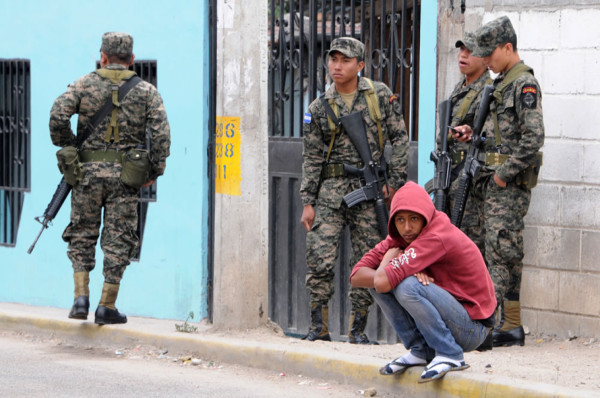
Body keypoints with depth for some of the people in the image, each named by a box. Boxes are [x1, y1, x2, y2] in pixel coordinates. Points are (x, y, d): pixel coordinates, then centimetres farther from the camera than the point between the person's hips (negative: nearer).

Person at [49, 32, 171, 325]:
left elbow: (58, 115, -10)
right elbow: (161, 132, -7)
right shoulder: (146, 91, 3)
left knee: (82, 234, 12)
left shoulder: (84, 84, 2)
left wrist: (66, 146, 5)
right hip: (125, 174, 0)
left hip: (87, 170, 0)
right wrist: (155, 171, 1)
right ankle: (107, 307, 6)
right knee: (118, 239, 6)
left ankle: (81, 298, 0)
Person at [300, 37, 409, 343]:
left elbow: (400, 138, 5)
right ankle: (318, 327, -2)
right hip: (332, 189, 0)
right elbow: (312, 158, 7)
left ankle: (358, 329, 9)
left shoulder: (380, 95, 4)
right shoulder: (319, 108, 5)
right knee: (320, 258, -10)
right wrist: (308, 202, 2)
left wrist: (395, 180, -3)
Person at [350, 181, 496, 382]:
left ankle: (451, 355, -17)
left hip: (473, 329, -8)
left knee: (407, 288, -30)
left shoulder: (438, 237, -25)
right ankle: (420, 351, 3)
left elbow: (383, 282, -32)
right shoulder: (401, 237, 0)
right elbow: (356, 276, -6)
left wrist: (390, 257, -9)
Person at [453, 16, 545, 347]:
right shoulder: (502, 84, 18)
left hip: (510, 183, -10)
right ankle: (511, 326, 12)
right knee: (507, 255, 9)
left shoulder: (524, 84, -12)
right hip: (496, 182, 10)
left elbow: (532, 138, -20)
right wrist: (474, 133, 9)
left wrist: (504, 174, -17)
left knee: (500, 251, -11)